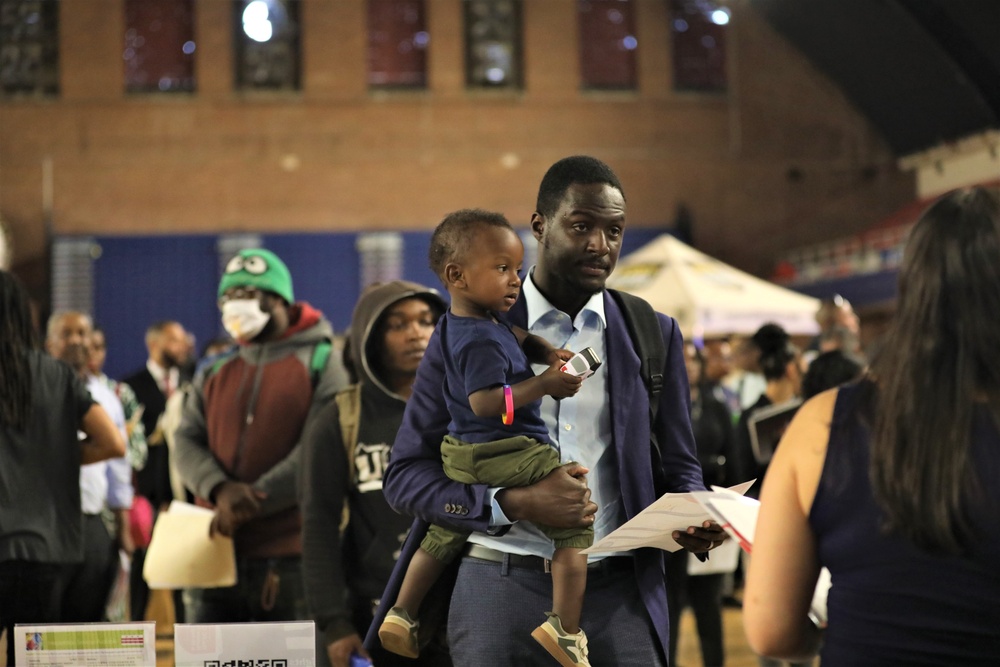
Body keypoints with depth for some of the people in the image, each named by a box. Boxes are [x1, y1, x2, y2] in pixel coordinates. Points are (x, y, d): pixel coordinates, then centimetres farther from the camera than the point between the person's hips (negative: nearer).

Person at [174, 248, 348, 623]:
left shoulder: (320, 364, 0)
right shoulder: (214, 376, 18)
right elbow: (187, 442, 7)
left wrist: (252, 501, -17)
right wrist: (220, 490, -15)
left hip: (288, 555, -5)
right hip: (216, 553, 5)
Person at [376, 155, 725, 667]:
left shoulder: (654, 335, 9)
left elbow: (677, 466, 13)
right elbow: (406, 475, 1)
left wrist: (696, 518, -10)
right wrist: (515, 503, -15)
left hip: (617, 592, 2)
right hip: (500, 587, -1)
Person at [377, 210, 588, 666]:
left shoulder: (457, 322, 10)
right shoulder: (481, 341, -22)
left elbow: (517, 338, 25)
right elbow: (485, 401, -29)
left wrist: (549, 354, 8)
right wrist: (544, 385, -26)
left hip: (463, 457, 10)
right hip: (511, 457, -10)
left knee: (444, 534, 24)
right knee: (574, 527, -2)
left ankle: (402, 614, 31)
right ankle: (565, 628, -9)